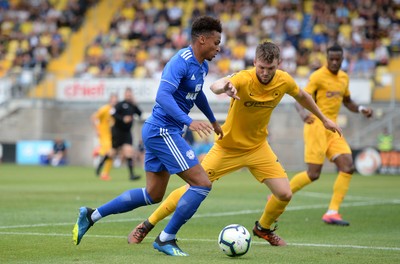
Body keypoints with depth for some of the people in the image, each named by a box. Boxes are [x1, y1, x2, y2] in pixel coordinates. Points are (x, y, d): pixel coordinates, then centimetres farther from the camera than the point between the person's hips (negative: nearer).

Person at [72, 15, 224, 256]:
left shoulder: (202, 66, 11)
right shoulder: (181, 62, -19)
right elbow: (163, 95, -31)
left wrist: (213, 120, 42)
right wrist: (189, 122, -40)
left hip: (159, 132, 10)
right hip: (163, 131, -10)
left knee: (153, 194, 15)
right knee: (202, 184, -11)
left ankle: (91, 215, 21)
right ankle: (166, 239, -2)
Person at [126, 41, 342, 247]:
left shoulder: (284, 81, -13)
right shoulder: (244, 79, -29)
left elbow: (302, 96, 11)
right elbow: (215, 86, -50)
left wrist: (323, 119, 21)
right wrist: (222, 87, -74)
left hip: (258, 147, 4)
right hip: (227, 147, -4)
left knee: (284, 194, -6)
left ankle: (263, 228, 26)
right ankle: (147, 225, 10)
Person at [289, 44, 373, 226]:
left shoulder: (344, 78, 13)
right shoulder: (318, 76, -9)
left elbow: (347, 101, 27)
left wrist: (360, 109, 6)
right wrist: (303, 113, -36)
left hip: (332, 129, 7)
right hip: (317, 126, -7)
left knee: (348, 167, -8)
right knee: (313, 174, -9)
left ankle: (332, 213, -4)